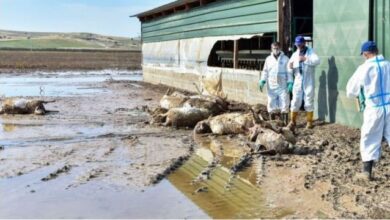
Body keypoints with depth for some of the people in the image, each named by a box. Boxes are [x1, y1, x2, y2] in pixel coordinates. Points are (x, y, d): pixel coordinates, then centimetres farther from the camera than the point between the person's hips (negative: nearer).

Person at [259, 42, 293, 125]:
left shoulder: (285, 58, 4)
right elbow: (265, 71, 11)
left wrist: (290, 83, -6)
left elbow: (289, 72, 4)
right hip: (271, 87, 2)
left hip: (283, 86, -2)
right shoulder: (268, 59, 9)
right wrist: (262, 81, -3)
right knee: (271, 105, 4)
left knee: (284, 105, -3)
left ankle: (285, 123, 3)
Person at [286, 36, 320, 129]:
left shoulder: (311, 52, 0)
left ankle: (309, 121, 12)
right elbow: (291, 70, 11)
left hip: (309, 81, -3)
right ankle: (293, 121, 8)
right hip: (298, 81, 3)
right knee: (295, 101, 1)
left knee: (309, 101, 3)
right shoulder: (294, 55, 11)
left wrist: (306, 59, -33)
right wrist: (290, 67, -13)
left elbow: (317, 61, -20)